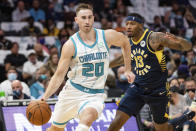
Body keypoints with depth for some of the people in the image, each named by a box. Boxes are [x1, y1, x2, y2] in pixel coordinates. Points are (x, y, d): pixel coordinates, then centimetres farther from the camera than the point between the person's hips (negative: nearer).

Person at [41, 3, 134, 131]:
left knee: (87, 118, -35)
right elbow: (59, 75, -8)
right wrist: (44, 98, -21)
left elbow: (125, 42, 19)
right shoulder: (70, 45, -9)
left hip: (95, 95, -1)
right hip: (72, 92, 1)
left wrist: (128, 70, 17)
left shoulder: (107, 36, -4)